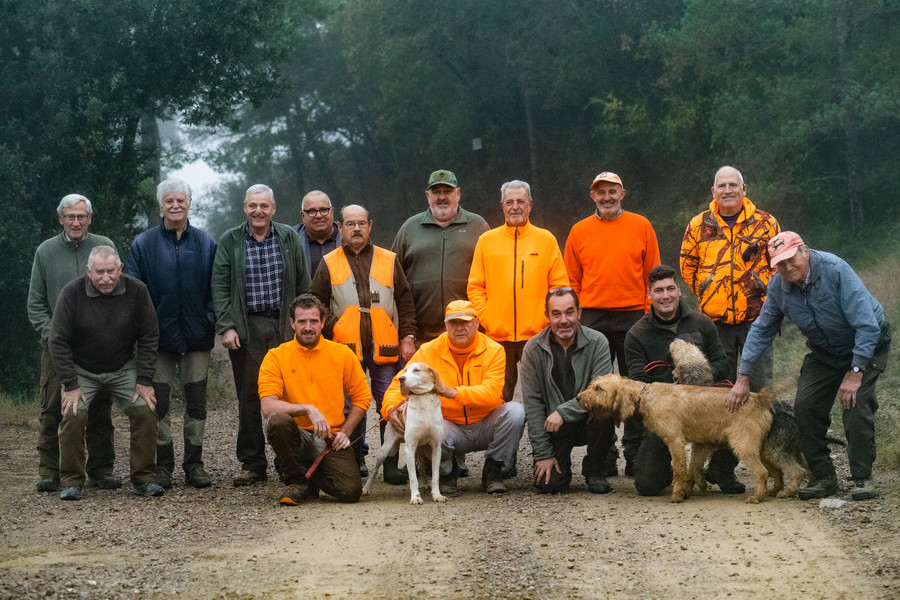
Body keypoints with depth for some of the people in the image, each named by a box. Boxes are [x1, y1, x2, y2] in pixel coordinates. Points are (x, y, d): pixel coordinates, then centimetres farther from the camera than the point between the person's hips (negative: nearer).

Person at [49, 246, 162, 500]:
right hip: (82, 371, -2)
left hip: (124, 369, 2)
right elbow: (58, 341, -13)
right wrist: (70, 385, -16)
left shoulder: (136, 291, -14)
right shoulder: (72, 294, -19)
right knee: (72, 416, -20)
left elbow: (148, 337, -5)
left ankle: (144, 479, 0)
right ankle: (71, 483, -5)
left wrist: (144, 380, -9)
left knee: (145, 412, -14)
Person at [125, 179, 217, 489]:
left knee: (196, 402, 5)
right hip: (160, 335, -1)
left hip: (196, 335, 1)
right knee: (159, 403, 1)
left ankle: (194, 464, 14)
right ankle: (163, 464, 10)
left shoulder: (206, 243, 6)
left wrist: (211, 321, -5)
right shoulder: (143, 244, 3)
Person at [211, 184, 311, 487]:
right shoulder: (229, 241, 6)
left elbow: (303, 284, 9)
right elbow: (220, 286, 2)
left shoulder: (289, 238, 9)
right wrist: (226, 326, -8)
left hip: (285, 326, 1)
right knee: (249, 396, 1)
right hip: (246, 328, 0)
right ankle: (252, 464, 7)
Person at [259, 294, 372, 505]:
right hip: (297, 435, -1)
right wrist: (308, 409, -25)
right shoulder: (276, 357, -4)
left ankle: (313, 478, 16)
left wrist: (345, 432, -2)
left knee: (350, 491, -22)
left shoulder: (343, 354, 3)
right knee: (277, 421, -36)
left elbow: (361, 398, 11)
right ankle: (298, 481, -10)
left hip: (331, 439, 1)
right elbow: (268, 406, -15)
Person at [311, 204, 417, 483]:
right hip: (346, 347, 0)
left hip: (385, 348, 0)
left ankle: (391, 465, 5)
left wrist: (407, 336, 2)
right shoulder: (329, 264, 9)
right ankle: (355, 463, 11)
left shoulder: (389, 261, 10)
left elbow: (405, 302, 10)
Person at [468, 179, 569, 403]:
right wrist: (484, 317, -3)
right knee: (498, 398, 4)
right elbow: (475, 286, 9)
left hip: (537, 334, -1)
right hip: (497, 335, 1)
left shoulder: (546, 240, 6)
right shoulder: (486, 241, 9)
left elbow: (560, 287, 5)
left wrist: (548, 319, -5)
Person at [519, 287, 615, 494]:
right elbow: (532, 403, -6)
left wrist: (563, 411, -28)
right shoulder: (533, 349, -6)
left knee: (604, 414, -33)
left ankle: (594, 472, -7)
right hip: (553, 429, 0)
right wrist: (543, 454, -10)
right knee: (548, 483, -19)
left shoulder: (597, 342, -8)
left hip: (587, 421, 0)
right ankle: (562, 467, 20)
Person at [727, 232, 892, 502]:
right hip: (824, 352, 6)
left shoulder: (834, 270, -30)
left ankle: (862, 478, -11)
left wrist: (855, 373, -31)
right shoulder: (778, 285, -12)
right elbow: (761, 330, -1)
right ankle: (823, 477, 3)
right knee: (806, 406, -9)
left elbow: (866, 325, -30)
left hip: (867, 344, -5)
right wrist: (743, 377, -5)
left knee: (856, 404, -23)